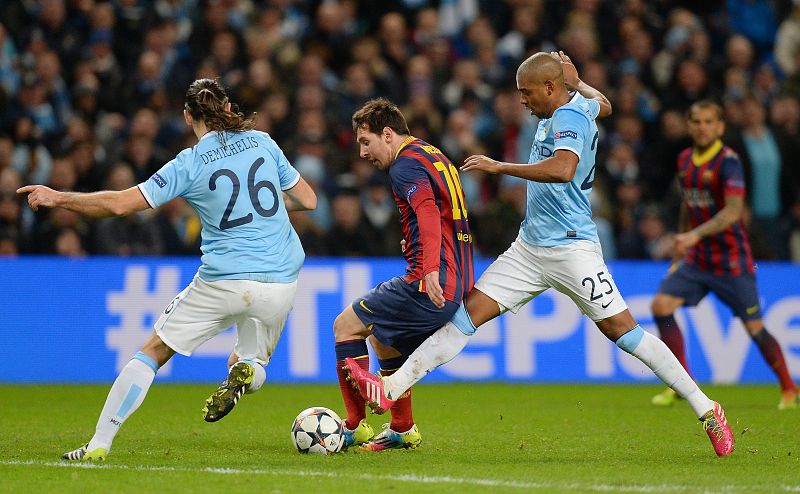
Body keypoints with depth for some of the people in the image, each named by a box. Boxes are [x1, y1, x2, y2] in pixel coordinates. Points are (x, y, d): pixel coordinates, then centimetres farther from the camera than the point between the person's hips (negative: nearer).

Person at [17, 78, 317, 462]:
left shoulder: (189, 165, -5)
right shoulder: (262, 142, 4)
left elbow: (119, 204, -8)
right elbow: (308, 200, 11)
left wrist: (57, 198, 3)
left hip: (223, 282, -3)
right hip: (280, 282, 3)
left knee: (153, 352, 10)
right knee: (252, 364, 25)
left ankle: (99, 444, 3)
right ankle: (244, 371, -14)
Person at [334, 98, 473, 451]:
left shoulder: (405, 166, -12)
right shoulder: (434, 157, 19)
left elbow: (428, 213, -30)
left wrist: (430, 269, -42)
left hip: (430, 286, -10)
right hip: (457, 286, 10)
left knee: (346, 326, -2)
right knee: (382, 339, 26)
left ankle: (355, 427, -3)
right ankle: (402, 429, 28)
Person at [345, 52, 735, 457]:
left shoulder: (569, 117, -16)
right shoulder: (575, 105, 12)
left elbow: (563, 169, -36)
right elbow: (603, 105, 36)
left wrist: (500, 167, -29)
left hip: (571, 247, -9)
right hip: (530, 248, 9)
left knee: (621, 330, -8)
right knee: (470, 312, -1)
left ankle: (706, 411, 2)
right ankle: (390, 389, -7)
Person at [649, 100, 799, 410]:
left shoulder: (728, 161, -16)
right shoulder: (685, 160, 6)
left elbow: (733, 210, -28)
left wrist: (696, 234, -39)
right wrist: (681, 246, 24)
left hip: (731, 259, -6)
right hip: (696, 257, 6)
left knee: (754, 327, -2)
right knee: (661, 305, -12)